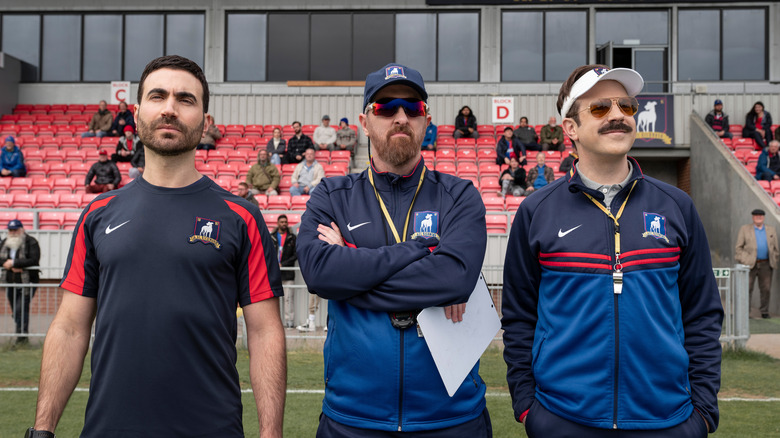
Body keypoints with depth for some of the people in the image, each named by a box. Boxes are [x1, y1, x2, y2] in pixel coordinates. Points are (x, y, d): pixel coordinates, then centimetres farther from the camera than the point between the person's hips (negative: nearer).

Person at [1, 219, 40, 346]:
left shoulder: (31, 242, -8)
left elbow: (34, 260, -20)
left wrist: (14, 263, -18)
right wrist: (12, 267, -15)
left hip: (27, 283, -6)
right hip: (10, 283, 6)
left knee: (21, 309, -14)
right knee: (15, 312, 11)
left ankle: (22, 337, -8)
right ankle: (22, 336, 23)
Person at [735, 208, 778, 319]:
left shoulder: (772, 230, 14)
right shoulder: (744, 229, 6)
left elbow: (776, 248, 16)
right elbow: (738, 248, 4)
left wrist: (774, 261, 8)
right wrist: (743, 261, -4)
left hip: (766, 265, 2)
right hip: (750, 264, -2)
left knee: (766, 289, 4)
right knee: (747, 289, -3)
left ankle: (764, 312, 14)